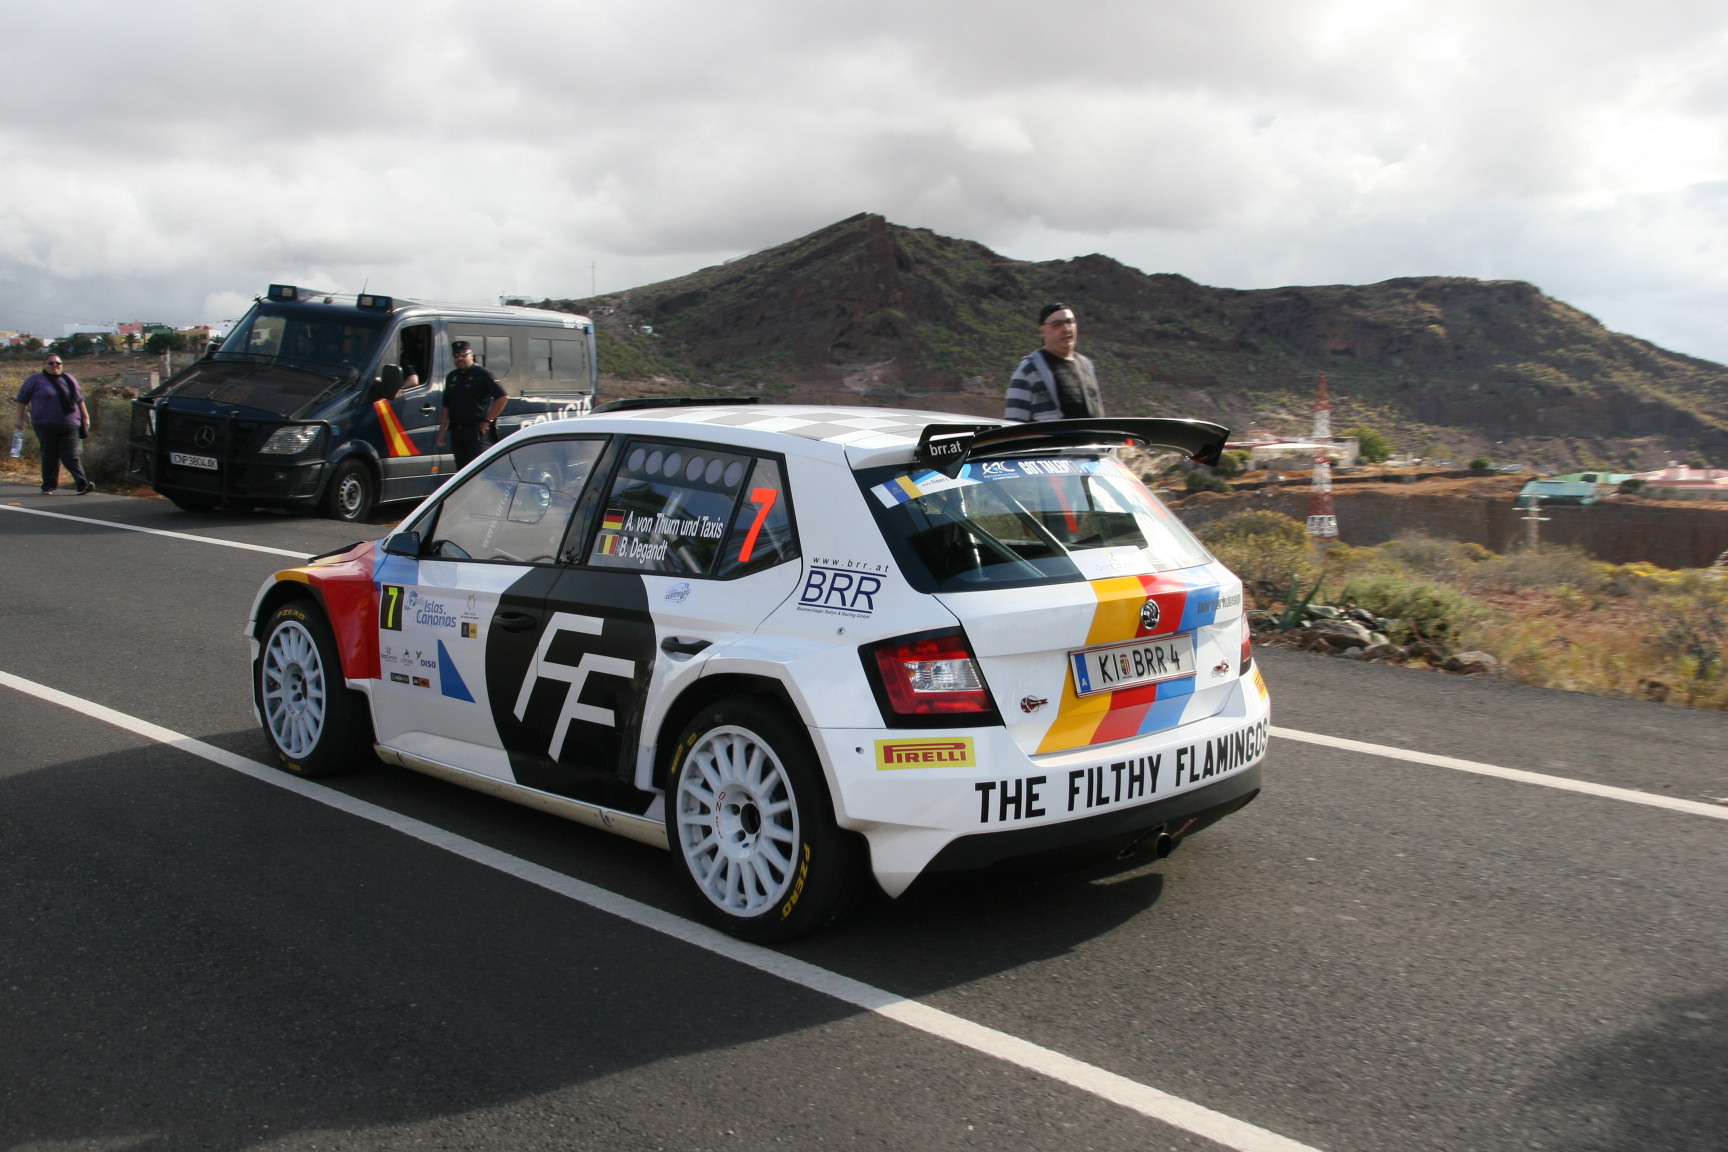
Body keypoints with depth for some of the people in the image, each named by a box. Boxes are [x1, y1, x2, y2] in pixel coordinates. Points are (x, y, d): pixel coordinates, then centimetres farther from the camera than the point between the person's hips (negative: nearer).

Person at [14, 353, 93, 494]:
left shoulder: (70, 379, 14)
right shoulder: (36, 380, 5)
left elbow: (79, 399, 21)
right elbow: (22, 399, 9)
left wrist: (85, 416, 19)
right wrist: (20, 418, 6)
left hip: (69, 425, 2)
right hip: (45, 426, -2)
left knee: (71, 456, -6)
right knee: (50, 457, 1)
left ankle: (83, 484, -17)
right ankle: (48, 486, 11)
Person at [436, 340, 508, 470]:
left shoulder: (482, 375, -4)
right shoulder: (451, 377, 17)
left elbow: (503, 397, -13)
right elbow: (445, 407, 20)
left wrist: (487, 420, -11)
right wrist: (441, 432, 15)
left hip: (476, 432, -7)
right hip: (456, 433, 7)